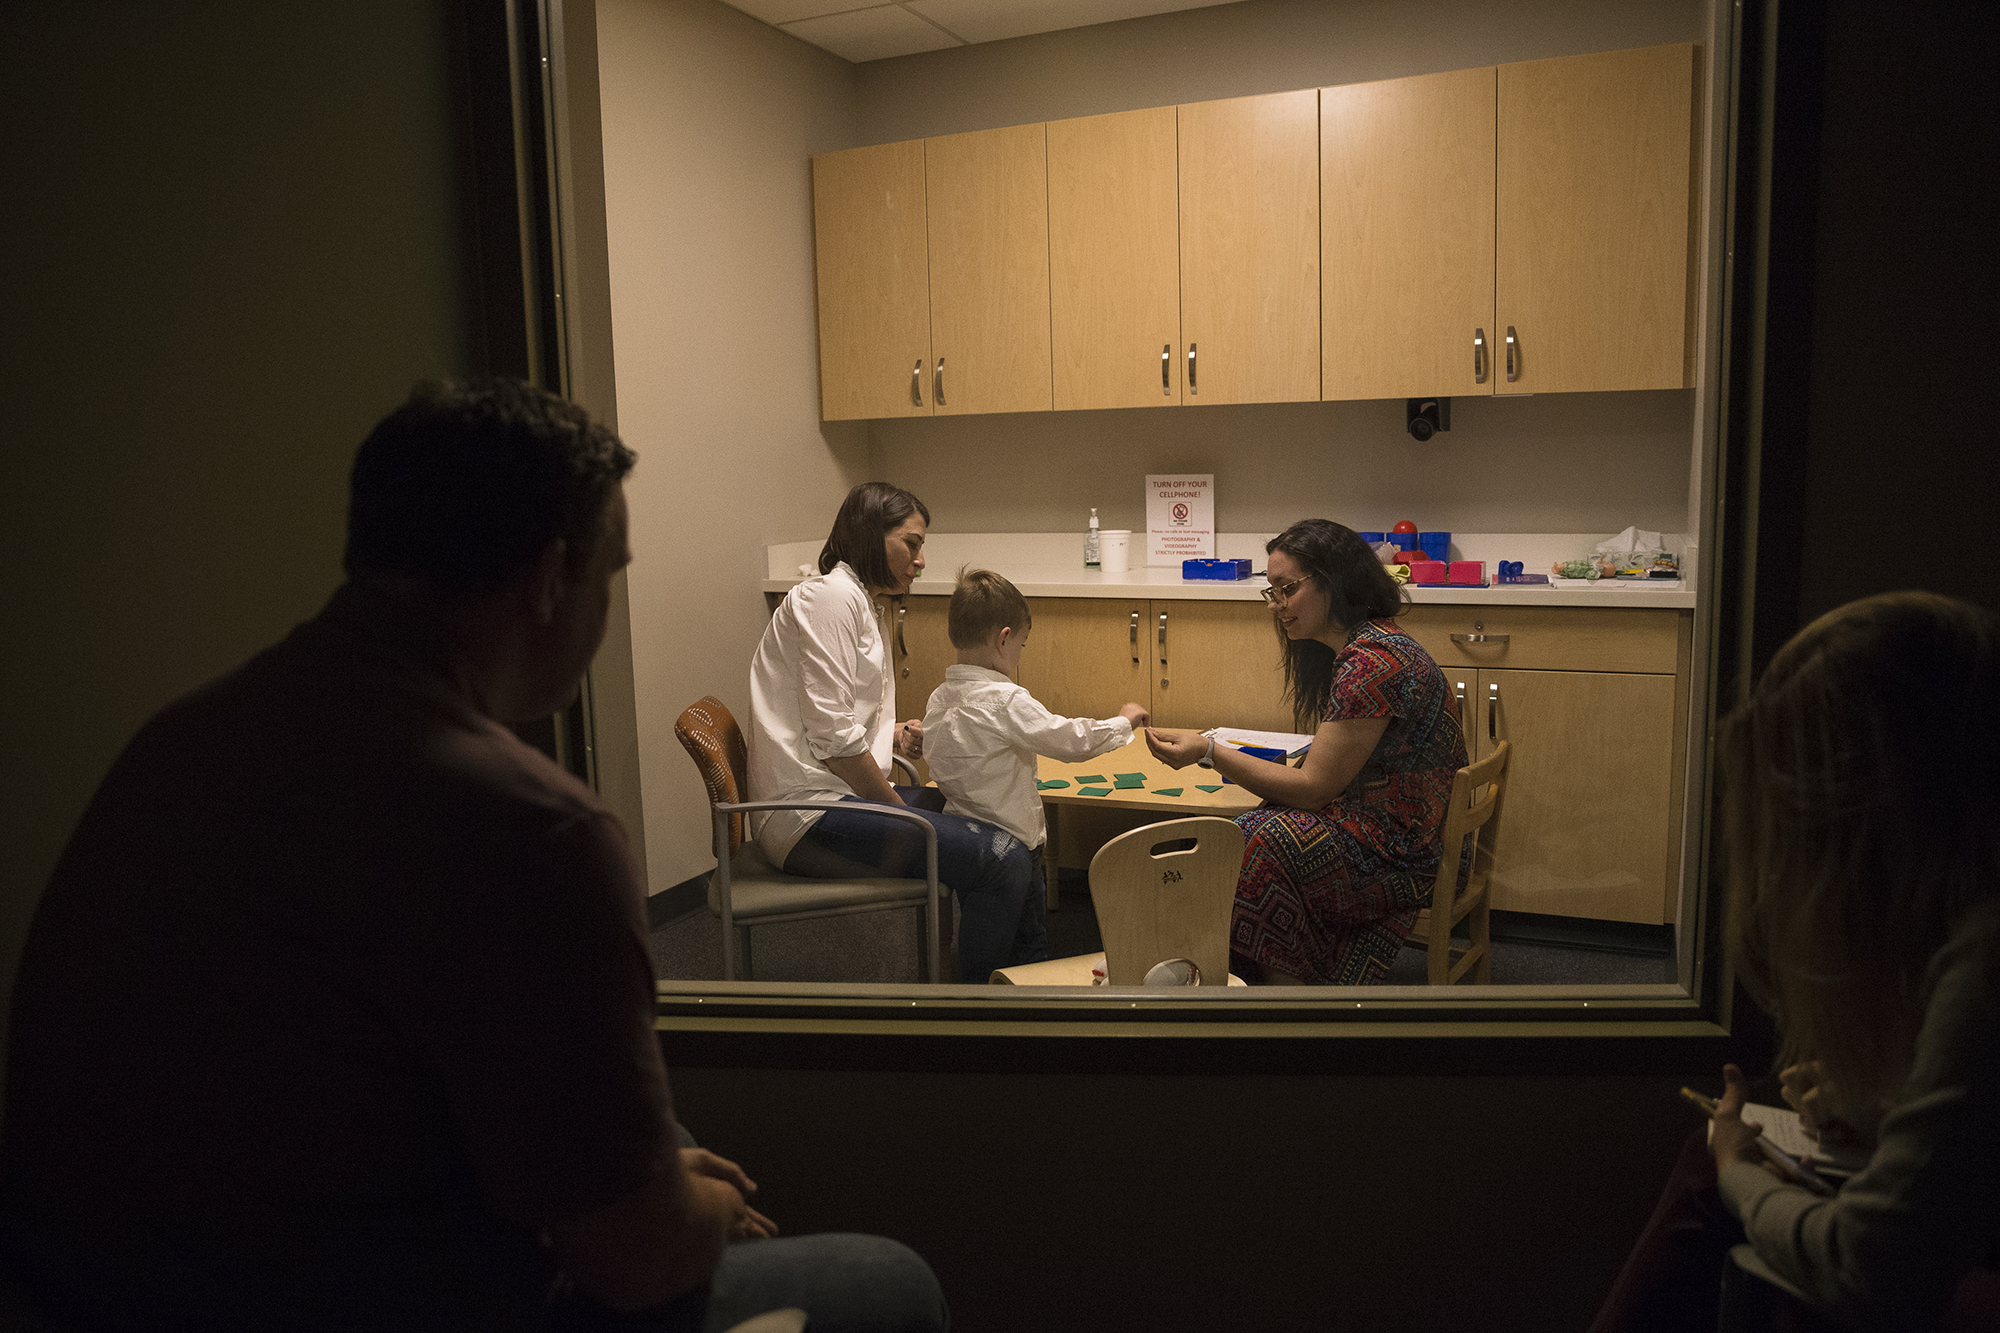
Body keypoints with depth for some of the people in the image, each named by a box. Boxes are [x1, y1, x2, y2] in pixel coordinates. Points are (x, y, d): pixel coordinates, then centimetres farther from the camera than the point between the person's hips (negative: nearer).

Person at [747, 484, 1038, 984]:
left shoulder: (864, 607, 22)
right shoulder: (829, 596, -11)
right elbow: (831, 736, -18)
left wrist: (896, 736, 6)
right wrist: (900, 809, -9)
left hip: (839, 797, 11)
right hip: (811, 815, -11)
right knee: (1004, 860, -19)